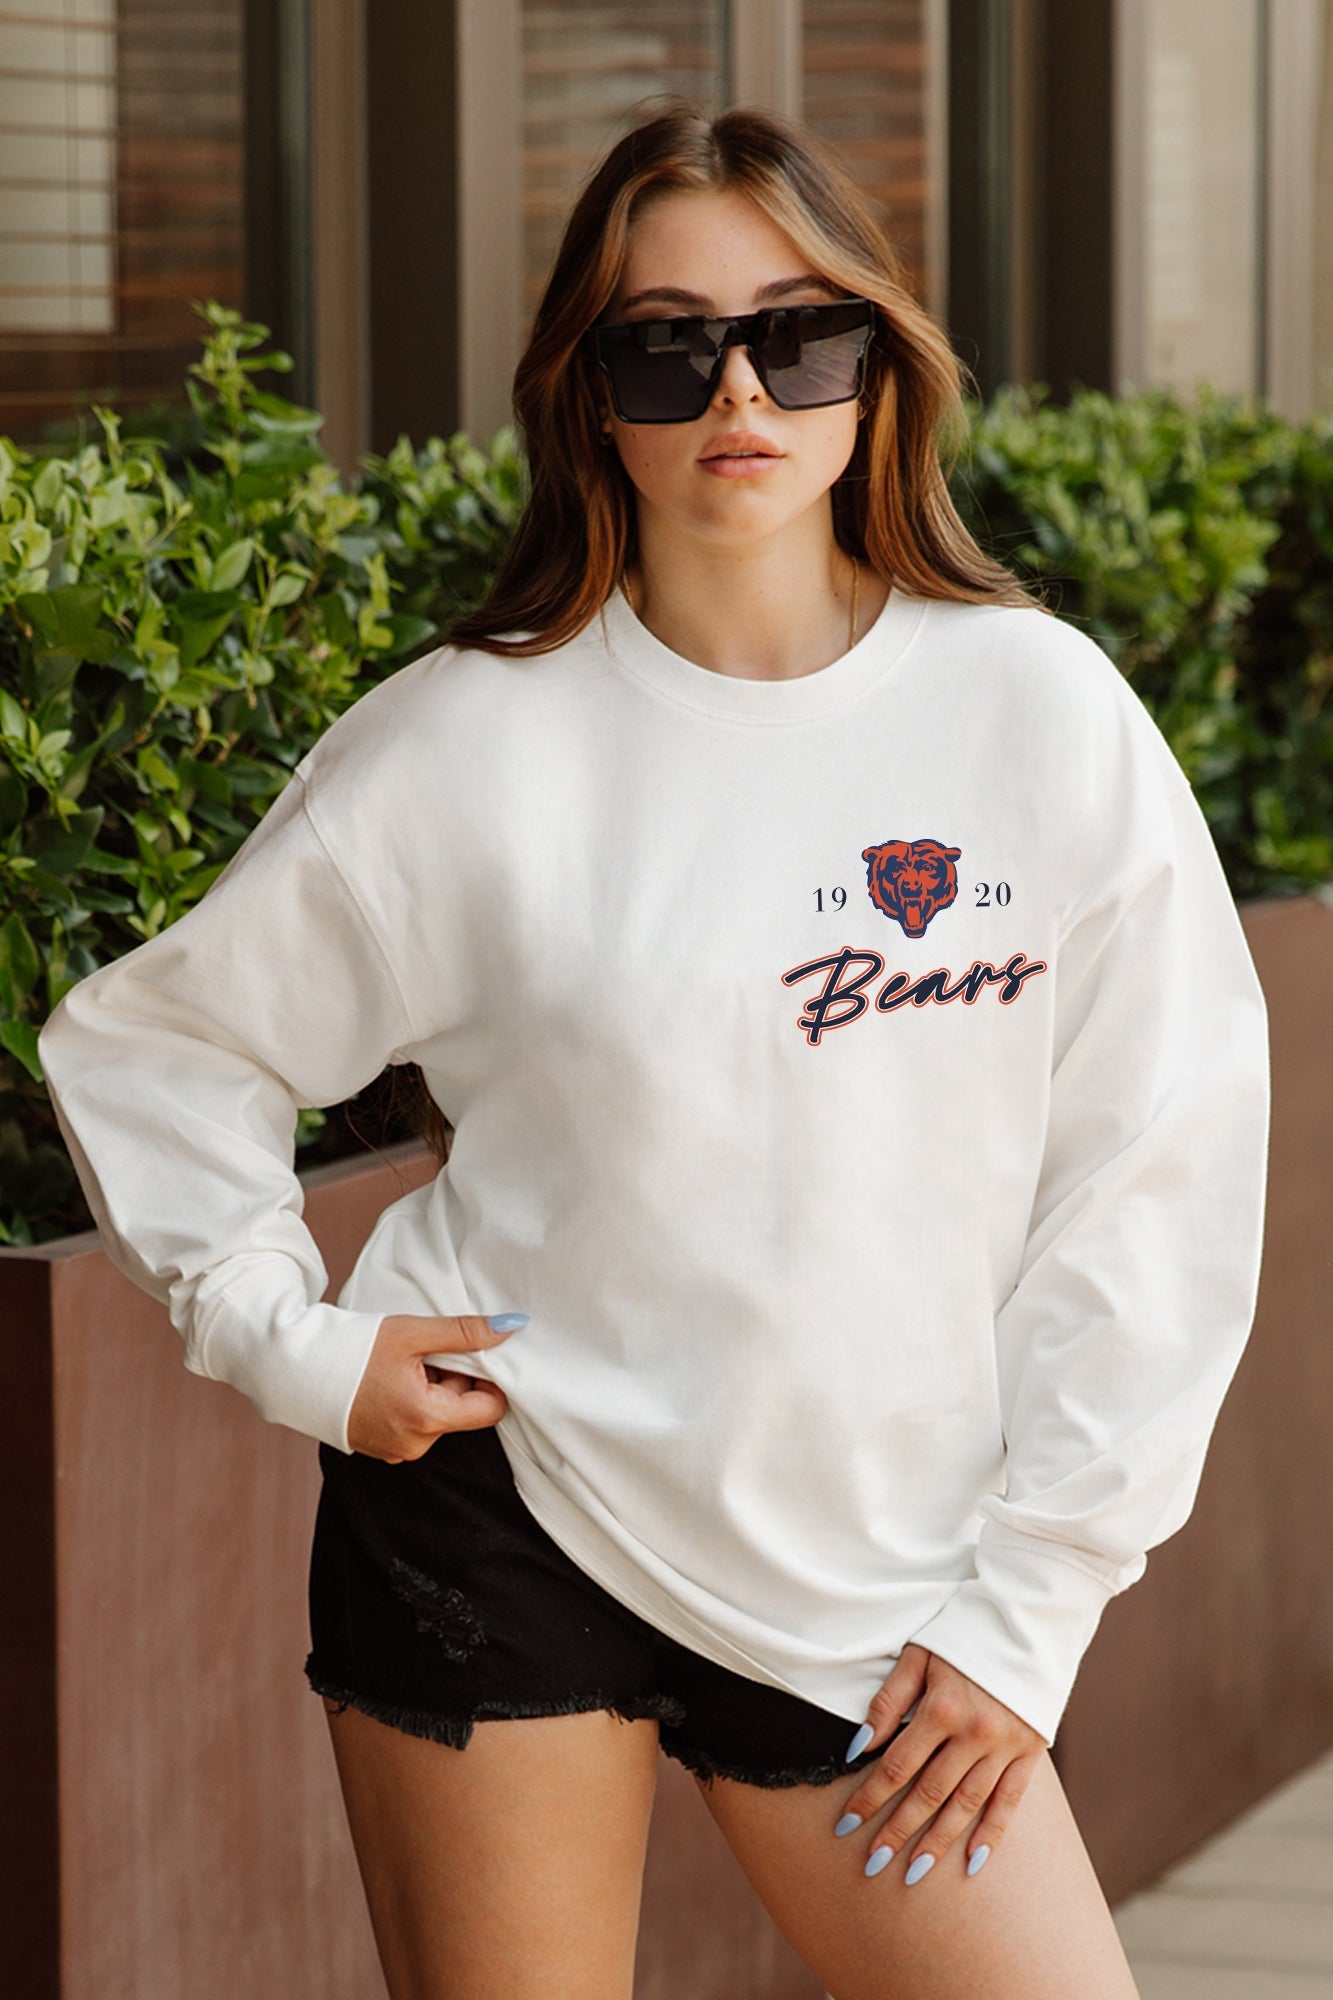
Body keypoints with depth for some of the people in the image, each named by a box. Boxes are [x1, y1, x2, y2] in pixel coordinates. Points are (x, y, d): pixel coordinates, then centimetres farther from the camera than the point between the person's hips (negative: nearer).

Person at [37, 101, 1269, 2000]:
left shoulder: (1037, 709, -3)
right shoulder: (470, 742, -4)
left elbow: (1161, 1174, 0)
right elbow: (147, 1040, 8)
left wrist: (1024, 1608, -1)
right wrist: (291, 1342, -4)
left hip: (873, 1602, 1)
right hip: (499, 1524, -1)